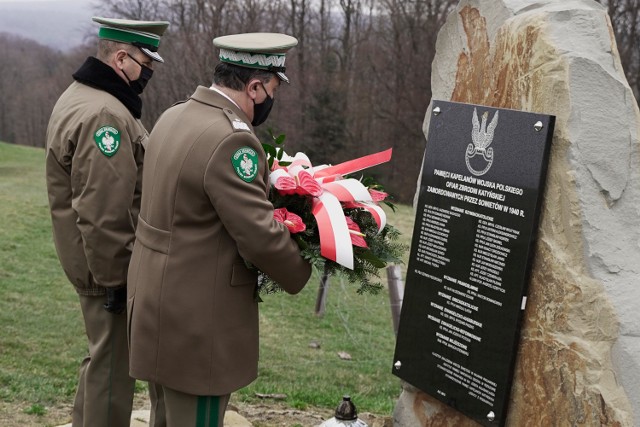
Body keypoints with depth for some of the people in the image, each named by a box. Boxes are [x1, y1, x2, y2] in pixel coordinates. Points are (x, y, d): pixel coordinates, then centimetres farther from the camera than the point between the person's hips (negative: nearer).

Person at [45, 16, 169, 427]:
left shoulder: (81, 97, 13)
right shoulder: (104, 115, -23)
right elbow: (102, 214, -27)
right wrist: (115, 278, -20)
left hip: (99, 261, 11)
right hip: (112, 266, -11)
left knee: (105, 358, 23)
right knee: (113, 366, 2)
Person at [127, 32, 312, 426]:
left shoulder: (174, 116, 5)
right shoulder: (231, 138, -24)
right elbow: (260, 237, -23)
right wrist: (302, 274, -5)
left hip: (158, 297, 9)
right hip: (195, 316, -9)